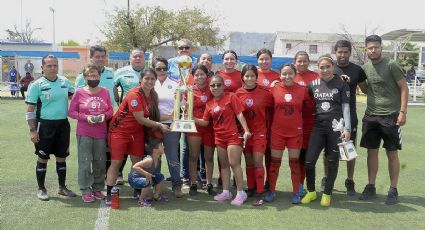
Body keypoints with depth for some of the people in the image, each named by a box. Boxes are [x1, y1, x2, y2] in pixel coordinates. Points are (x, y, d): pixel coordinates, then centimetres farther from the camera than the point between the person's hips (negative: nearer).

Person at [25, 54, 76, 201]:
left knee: (62, 157, 13)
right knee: (43, 158, 5)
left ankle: (62, 187, 26)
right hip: (45, 125, -4)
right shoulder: (37, 85, -6)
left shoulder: (64, 81, 5)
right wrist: (32, 130, -12)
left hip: (63, 124, 4)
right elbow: (30, 109, -7)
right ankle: (41, 189, 20)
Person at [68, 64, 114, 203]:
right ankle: (85, 191, 11)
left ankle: (98, 188, 24)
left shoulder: (105, 92, 5)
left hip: (101, 134, 3)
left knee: (100, 162, 9)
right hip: (84, 134, -2)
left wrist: (104, 115, -11)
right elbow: (71, 112, -1)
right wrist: (85, 117, -15)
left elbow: (110, 110, 10)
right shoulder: (79, 92, -3)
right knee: (85, 162, 0)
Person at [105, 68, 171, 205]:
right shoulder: (134, 95, -24)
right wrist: (159, 125, -19)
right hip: (120, 130, -7)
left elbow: (152, 115, 5)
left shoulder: (153, 95, 0)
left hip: (137, 131, 7)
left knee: (138, 162, 10)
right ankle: (109, 194, 5)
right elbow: (140, 119, -24)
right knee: (116, 162, -4)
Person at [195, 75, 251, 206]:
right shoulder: (209, 104, 6)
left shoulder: (231, 97, -7)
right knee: (224, 164, 12)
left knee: (234, 163, -8)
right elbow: (205, 122, 8)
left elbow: (239, 114, -11)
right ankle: (226, 192, 20)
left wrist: (246, 130, -19)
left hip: (233, 135, -5)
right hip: (219, 137, 6)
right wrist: (193, 119, -6)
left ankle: (241, 193, 1)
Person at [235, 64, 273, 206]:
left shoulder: (265, 92, -11)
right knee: (249, 162, 13)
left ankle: (259, 193, 5)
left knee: (257, 162, -4)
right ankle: (251, 188, 27)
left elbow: (271, 108, 2)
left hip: (259, 132, -3)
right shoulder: (238, 93, -4)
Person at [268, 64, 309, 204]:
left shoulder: (302, 90, -3)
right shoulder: (274, 89, -4)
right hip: (277, 132, 0)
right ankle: (271, 191, 21)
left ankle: (296, 192, 20)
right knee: (275, 162, 8)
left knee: (294, 162, 8)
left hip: (295, 132, 0)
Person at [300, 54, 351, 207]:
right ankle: (311, 191, 19)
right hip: (318, 126, 2)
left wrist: (347, 128, -6)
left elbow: (345, 106, -1)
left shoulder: (341, 83, 1)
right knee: (309, 161, -2)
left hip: (336, 127, -2)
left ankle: (327, 194, 21)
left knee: (332, 162, 5)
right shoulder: (313, 84, 7)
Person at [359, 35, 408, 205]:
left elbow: (404, 88, -7)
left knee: (392, 154, 3)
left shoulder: (391, 65, -7)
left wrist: (402, 111, -13)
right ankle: (370, 187, 18)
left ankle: (393, 190, 13)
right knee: (372, 152, 8)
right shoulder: (365, 67, 7)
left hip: (390, 116, -4)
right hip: (371, 116, 4)